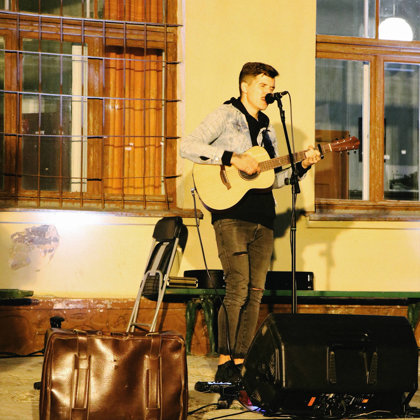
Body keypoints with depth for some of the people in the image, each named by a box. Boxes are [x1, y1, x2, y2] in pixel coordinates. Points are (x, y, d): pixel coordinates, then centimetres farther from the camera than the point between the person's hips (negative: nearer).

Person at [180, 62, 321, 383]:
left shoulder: (267, 128, 21)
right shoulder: (225, 115, 1)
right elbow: (188, 147, -13)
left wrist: (302, 166, 5)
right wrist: (234, 158, -20)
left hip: (262, 219, 7)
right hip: (231, 215, -7)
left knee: (255, 292, 2)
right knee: (238, 289, -15)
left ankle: (240, 363, 7)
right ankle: (224, 364, -8)